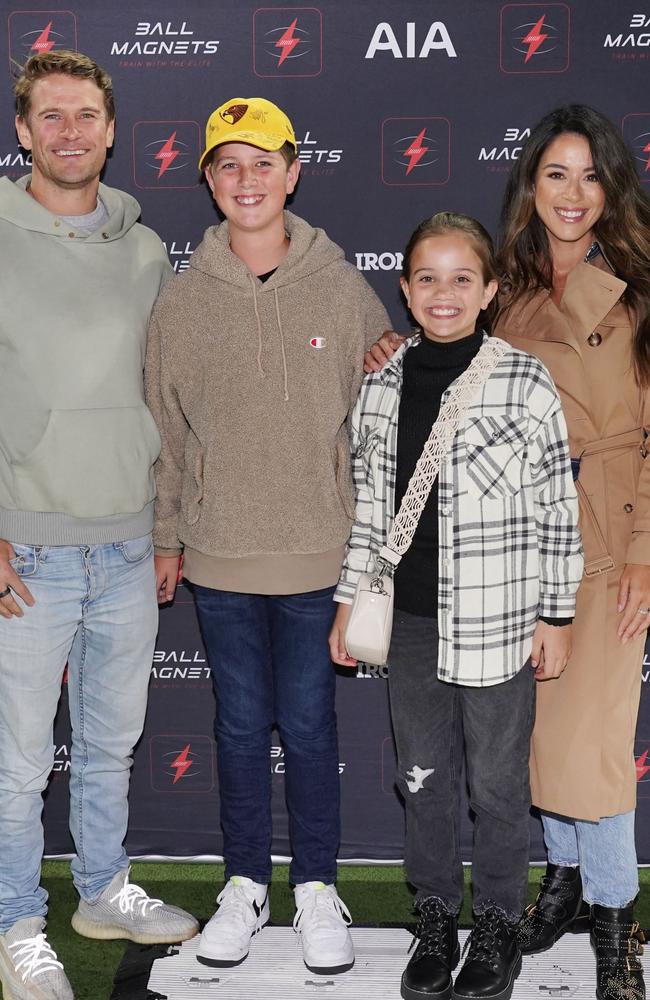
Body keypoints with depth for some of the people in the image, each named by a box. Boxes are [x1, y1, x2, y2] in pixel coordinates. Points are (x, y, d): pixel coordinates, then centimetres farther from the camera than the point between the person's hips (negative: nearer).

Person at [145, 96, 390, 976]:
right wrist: (168, 540, 9)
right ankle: (245, 881, 29)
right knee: (241, 724, 13)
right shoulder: (182, 301, 0)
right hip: (221, 556, 1)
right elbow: (166, 430, 6)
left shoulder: (344, 291, -3)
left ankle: (317, 885, 26)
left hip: (319, 553, -1)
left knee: (308, 723, 8)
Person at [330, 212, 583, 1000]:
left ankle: (498, 925, 31)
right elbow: (368, 504, 9)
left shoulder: (524, 384, -8)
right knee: (422, 777, 15)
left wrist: (556, 615, -5)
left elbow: (556, 510, -5)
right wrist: (349, 601, 10)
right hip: (409, 621, 3)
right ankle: (436, 918, 34)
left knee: (497, 783, 11)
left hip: (497, 623, -3)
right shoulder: (383, 386, 2)